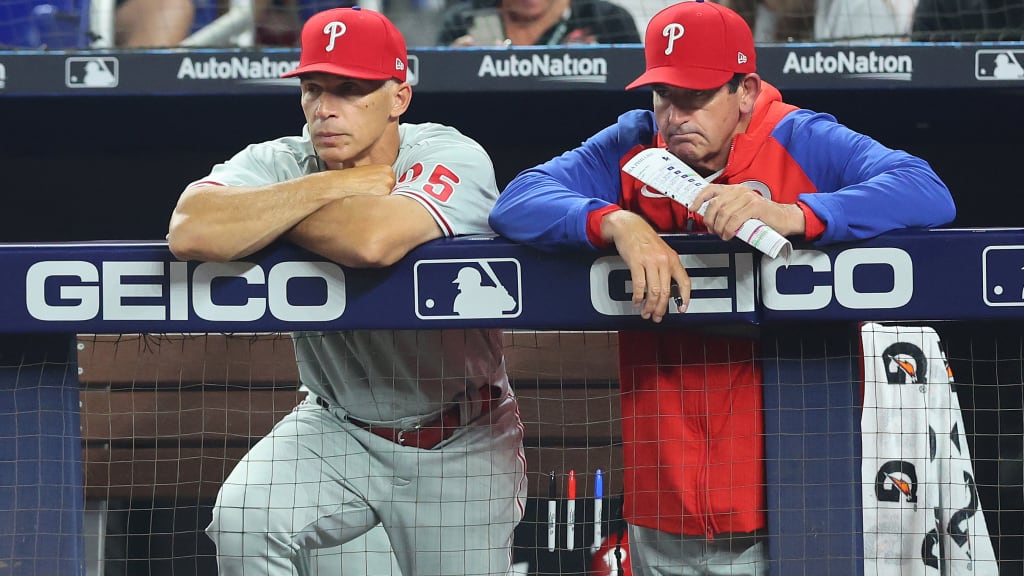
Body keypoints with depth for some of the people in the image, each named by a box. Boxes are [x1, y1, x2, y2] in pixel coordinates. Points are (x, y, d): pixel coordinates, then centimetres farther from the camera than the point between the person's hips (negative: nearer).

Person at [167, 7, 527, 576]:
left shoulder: (453, 158, -19)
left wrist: (265, 212, -22)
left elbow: (373, 241, -41)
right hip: (337, 427, 2)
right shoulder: (279, 163, -9)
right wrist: (334, 186, -26)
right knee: (242, 519, -24)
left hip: (459, 443, -2)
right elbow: (191, 233, -32)